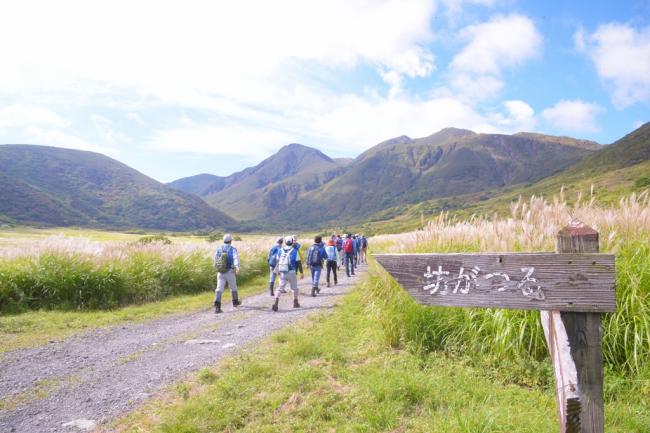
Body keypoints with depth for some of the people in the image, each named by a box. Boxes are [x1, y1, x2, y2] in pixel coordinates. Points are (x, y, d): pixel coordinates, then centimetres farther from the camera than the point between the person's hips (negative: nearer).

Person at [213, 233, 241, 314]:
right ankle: (235, 302, 39)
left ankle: (217, 306, -21)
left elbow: (216, 259, 15)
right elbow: (236, 257, -24)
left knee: (219, 289, -5)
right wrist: (237, 266, -42)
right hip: (230, 272, -2)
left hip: (220, 272, 2)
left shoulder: (219, 249, 6)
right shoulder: (233, 249, -4)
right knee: (233, 287, 21)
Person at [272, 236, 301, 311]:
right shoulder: (294, 250, -5)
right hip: (291, 272, -3)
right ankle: (295, 303, 26)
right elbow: (298, 262, -4)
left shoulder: (281, 250, 6)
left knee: (280, 287, 2)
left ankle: (276, 303, -16)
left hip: (282, 272, 3)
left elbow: (278, 261, 10)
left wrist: (278, 271, 20)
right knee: (294, 288, 16)